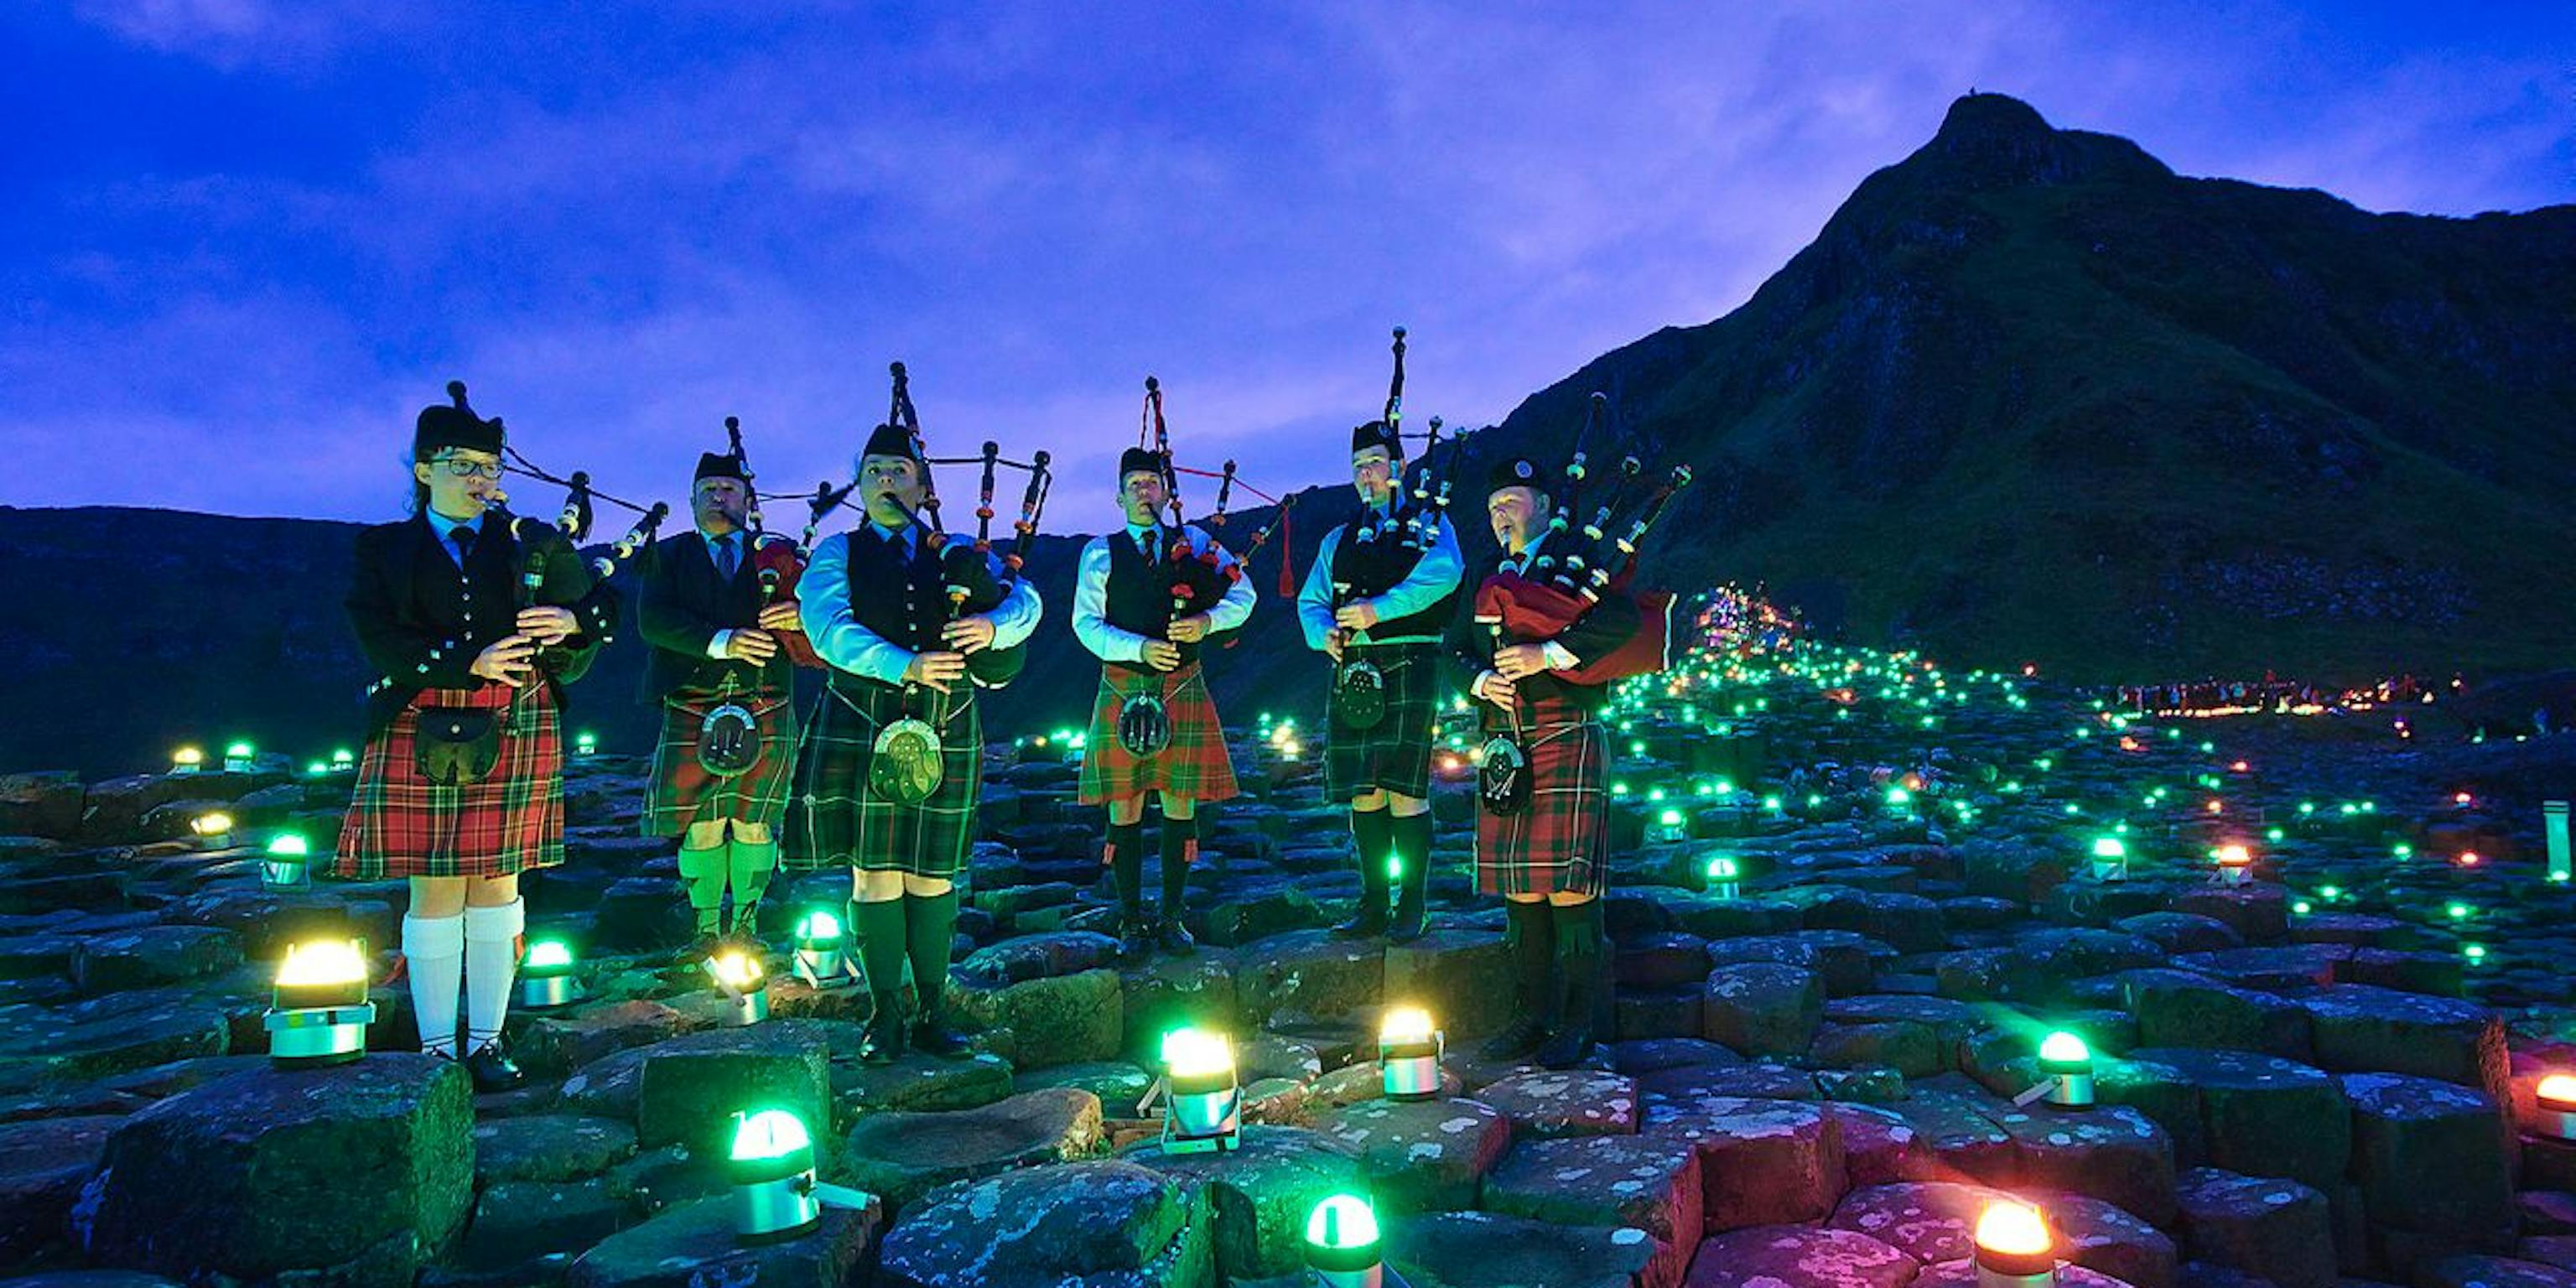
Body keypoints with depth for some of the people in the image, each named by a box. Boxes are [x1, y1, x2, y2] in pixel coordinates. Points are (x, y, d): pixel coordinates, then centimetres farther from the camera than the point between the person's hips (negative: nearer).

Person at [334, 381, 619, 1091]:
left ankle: (487, 1040, 13)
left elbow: (604, 606, 11)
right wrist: (471, 663, -16)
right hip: (421, 732, -1)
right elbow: (379, 638, -4)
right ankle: (436, 1046, 12)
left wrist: (572, 622, -12)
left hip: (515, 727, 1)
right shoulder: (382, 548, 9)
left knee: (497, 880, 4)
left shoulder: (532, 544, 12)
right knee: (435, 887, 1)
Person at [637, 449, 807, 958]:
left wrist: (801, 614, -18)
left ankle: (745, 921, 16)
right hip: (692, 710, 0)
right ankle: (706, 925, 15)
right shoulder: (670, 555, 12)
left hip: (766, 710, 0)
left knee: (754, 822, 3)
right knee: (700, 824, 2)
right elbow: (653, 619, -4)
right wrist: (721, 642, -18)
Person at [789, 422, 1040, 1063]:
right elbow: (830, 629, -9)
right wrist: (906, 666, -22)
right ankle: (886, 1016, 12)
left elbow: (1025, 601, 4)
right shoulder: (836, 554, 9)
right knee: (874, 870, 0)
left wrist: (993, 625, -19)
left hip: (945, 728, 1)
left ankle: (931, 1012, 16)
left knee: (933, 872, 5)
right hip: (862, 723, -1)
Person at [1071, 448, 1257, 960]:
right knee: (1124, 809, 1)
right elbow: (1086, 623, -1)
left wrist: (1208, 620, -15)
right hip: (1123, 691, -1)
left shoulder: (1194, 541, 11)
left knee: (1180, 806, 4)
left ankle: (1171, 916, 16)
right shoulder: (1100, 553, 7)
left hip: (1183, 688, 1)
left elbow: (1243, 594, 5)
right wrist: (1140, 648, -16)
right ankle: (1132, 921, 12)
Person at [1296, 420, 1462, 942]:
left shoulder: (1428, 522, 7)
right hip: (1351, 673, 5)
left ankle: (1411, 909, 1)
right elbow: (1310, 600, 16)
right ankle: (1373, 907, 14)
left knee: (1405, 789, -7)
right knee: (1363, 792, 6)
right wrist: (1324, 632, -7)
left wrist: (1380, 608, -20)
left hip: (1406, 668, -5)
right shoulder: (1339, 539, 22)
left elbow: (1444, 571, -14)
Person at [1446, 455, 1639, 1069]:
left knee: (1569, 882, -6)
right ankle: (1531, 1017, 17)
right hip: (1504, 744, 6)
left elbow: (1622, 620, -13)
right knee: (1520, 886, 8)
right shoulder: (1486, 577, 20)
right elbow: (1455, 648, 15)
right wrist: (1482, 680, -6)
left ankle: (1576, 1025, 3)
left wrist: (1547, 654, -20)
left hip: (1567, 737, -5)